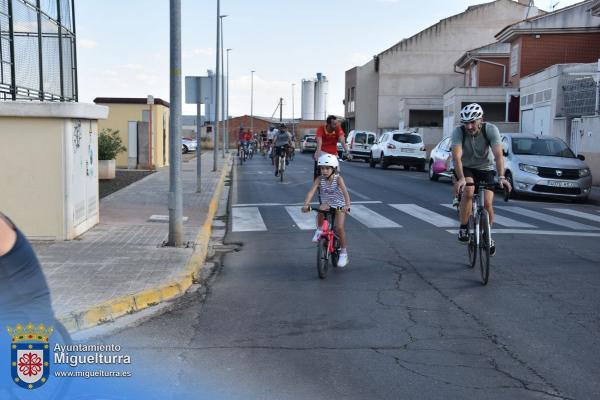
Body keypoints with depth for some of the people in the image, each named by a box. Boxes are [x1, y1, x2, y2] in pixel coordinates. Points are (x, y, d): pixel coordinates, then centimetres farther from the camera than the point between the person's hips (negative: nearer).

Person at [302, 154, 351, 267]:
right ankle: (319, 230, -11)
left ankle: (343, 253, -3)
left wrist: (347, 205, -50)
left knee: (339, 227, -19)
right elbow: (311, 191, -25)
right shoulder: (319, 179, -14)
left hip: (339, 205, -2)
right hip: (327, 204, 2)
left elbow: (345, 192, -33)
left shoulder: (338, 179, -21)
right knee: (321, 208, -35)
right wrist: (306, 205, -40)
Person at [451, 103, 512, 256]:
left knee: (487, 202, -15)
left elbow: (498, 155, -32)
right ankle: (463, 229, -13)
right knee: (468, 191, -32)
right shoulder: (458, 131, -24)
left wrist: (501, 177, -47)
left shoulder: (491, 130, -23)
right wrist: (461, 178, -51)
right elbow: (456, 157, -35)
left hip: (486, 169, 1)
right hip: (466, 168, -1)